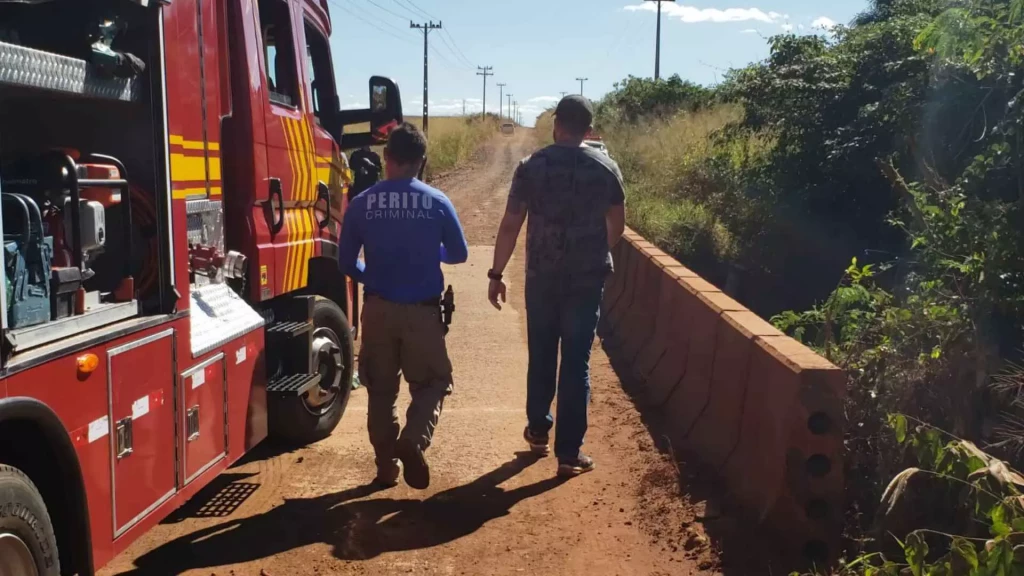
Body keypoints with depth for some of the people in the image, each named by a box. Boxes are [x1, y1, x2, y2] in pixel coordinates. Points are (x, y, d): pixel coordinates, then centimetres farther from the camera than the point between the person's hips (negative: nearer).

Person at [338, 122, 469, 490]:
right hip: (422, 310, -1)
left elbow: (346, 262, 4)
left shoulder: (362, 204, -3)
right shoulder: (437, 202, -6)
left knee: (381, 390, 14)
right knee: (433, 382, 13)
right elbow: (458, 254, 7)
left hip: (379, 310, 2)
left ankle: (386, 466, 18)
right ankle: (413, 441, -10)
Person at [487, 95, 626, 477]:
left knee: (541, 357, 17)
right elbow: (617, 226, 9)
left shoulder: (531, 167, -4)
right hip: (588, 278, 0)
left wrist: (496, 274, 2)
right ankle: (569, 452, 5)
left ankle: (538, 431, 33)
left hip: (542, 277, 0)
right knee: (576, 362, 3)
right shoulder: (606, 168, 0)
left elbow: (510, 226, -6)